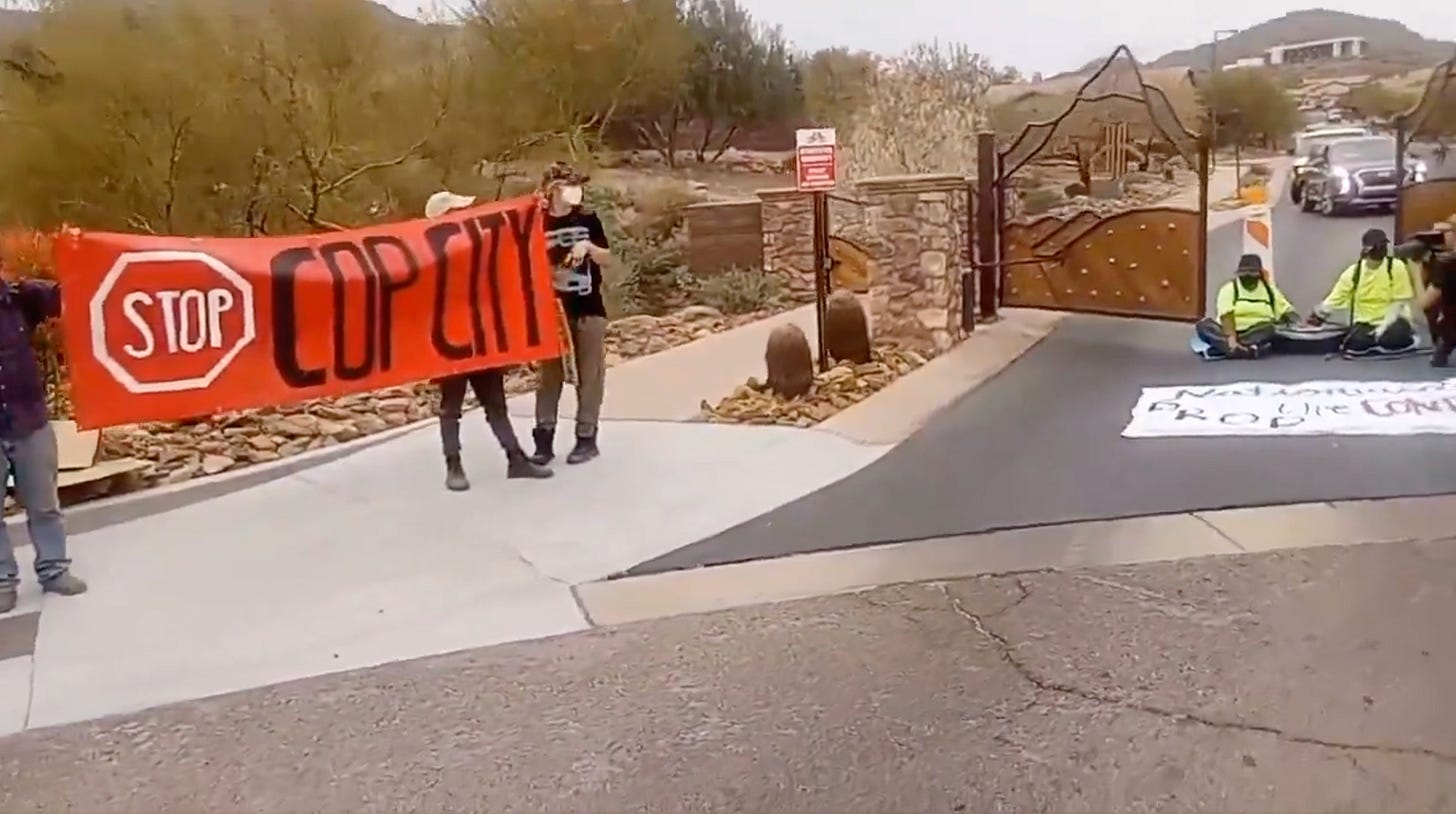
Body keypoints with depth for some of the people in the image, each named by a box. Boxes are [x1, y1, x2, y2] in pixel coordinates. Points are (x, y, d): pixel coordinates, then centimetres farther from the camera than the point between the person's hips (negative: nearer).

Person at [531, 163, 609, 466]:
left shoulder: (588, 219, 2)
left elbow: (606, 257, 7)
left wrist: (588, 247, -12)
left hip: (589, 308, 1)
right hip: (553, 308, 0)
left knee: (589, 375, 3)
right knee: (550, 374, 3)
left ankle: (586, 437, 10)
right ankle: (544, 437, 7)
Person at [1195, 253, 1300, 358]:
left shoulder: (1269, 290, 11)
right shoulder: (1228, 289, -1)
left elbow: (1286, 311, 10)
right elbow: (1226, 317, -16)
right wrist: (1231, 338, -32)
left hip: (1258, 334, 2)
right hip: (1229, 332, -2)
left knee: (1269, 328, -31)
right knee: (1204, 325, -30)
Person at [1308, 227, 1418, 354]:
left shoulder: (1396, 267, -9)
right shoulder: (1353, 272, -3)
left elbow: (1399, 302, -9)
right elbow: (1335, 299, 0)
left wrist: (1385, 325, -19)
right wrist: (1319, 316, -13)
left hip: (1391, 320, -1)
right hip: (1365, 322, 1)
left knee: (1390, 339, -32)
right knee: (1357, 342, -30)